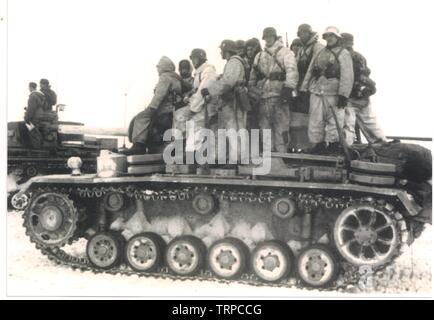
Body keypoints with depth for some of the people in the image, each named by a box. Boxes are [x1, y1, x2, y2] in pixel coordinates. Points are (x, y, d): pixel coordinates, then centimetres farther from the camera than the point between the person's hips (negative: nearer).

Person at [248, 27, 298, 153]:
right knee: (265, 125, 8)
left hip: (279, 95, -5)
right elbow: (253, 75, 23)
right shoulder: (259, 55, 21)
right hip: (263, 95, 6)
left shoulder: (285, 52, 2)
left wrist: (288, 88, -25)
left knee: (281, 126, -6)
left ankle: (281, 152, -1)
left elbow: (292, 70, -12)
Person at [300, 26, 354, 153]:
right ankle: (319, 143, 14)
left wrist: (343, 95, -17)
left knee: (333, 119, -2)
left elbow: (347, 76, -9)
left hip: (333, 92, -5)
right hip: (316, 91, 5)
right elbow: (309, 71, 20)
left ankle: (334, 143, 10)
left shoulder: (343, 54, 1)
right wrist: (303, 89, 13)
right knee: (315, 119, 4)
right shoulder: (320, 53, 20)